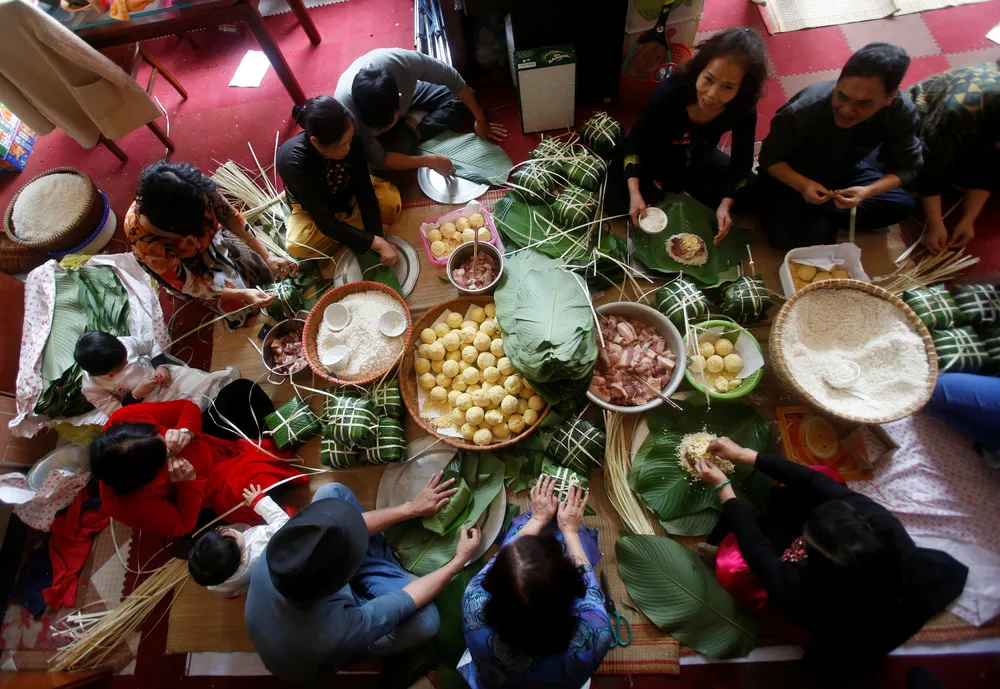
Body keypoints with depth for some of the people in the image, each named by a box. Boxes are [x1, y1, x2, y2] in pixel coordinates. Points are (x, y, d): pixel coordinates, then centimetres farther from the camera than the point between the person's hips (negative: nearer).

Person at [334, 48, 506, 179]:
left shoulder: (403, 60, -40)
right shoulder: (347, 110, -42)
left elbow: (451, 77, -23)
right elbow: (378, 161, -31)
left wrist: (480, 118, -16)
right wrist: (430, 161, -36)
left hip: (407, 95, 2)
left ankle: (412, 126, -4)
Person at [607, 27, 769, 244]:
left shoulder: (743, 110, -23)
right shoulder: (670, 92, -33)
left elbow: (742, 162, -13)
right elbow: (635, 142, -27)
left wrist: (725, 205, -29)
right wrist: (635, 193, -40)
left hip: (697, 158, 4)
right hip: (654, 155, -3)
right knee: (618, 203, -26)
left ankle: (673, 187, 0)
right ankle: (670, 188, 2)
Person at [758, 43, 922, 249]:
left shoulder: (901, 112, -23)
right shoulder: (804, 109, -35)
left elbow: (906, 167, -15)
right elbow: (770, 158, -25)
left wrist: (868, 191, -36)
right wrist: (803, 185, -42)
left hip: (844, 171, 4)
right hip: (793, 174, -4)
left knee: (902, 205, -8)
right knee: (784, 236, -25)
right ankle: (827, 220, 4)